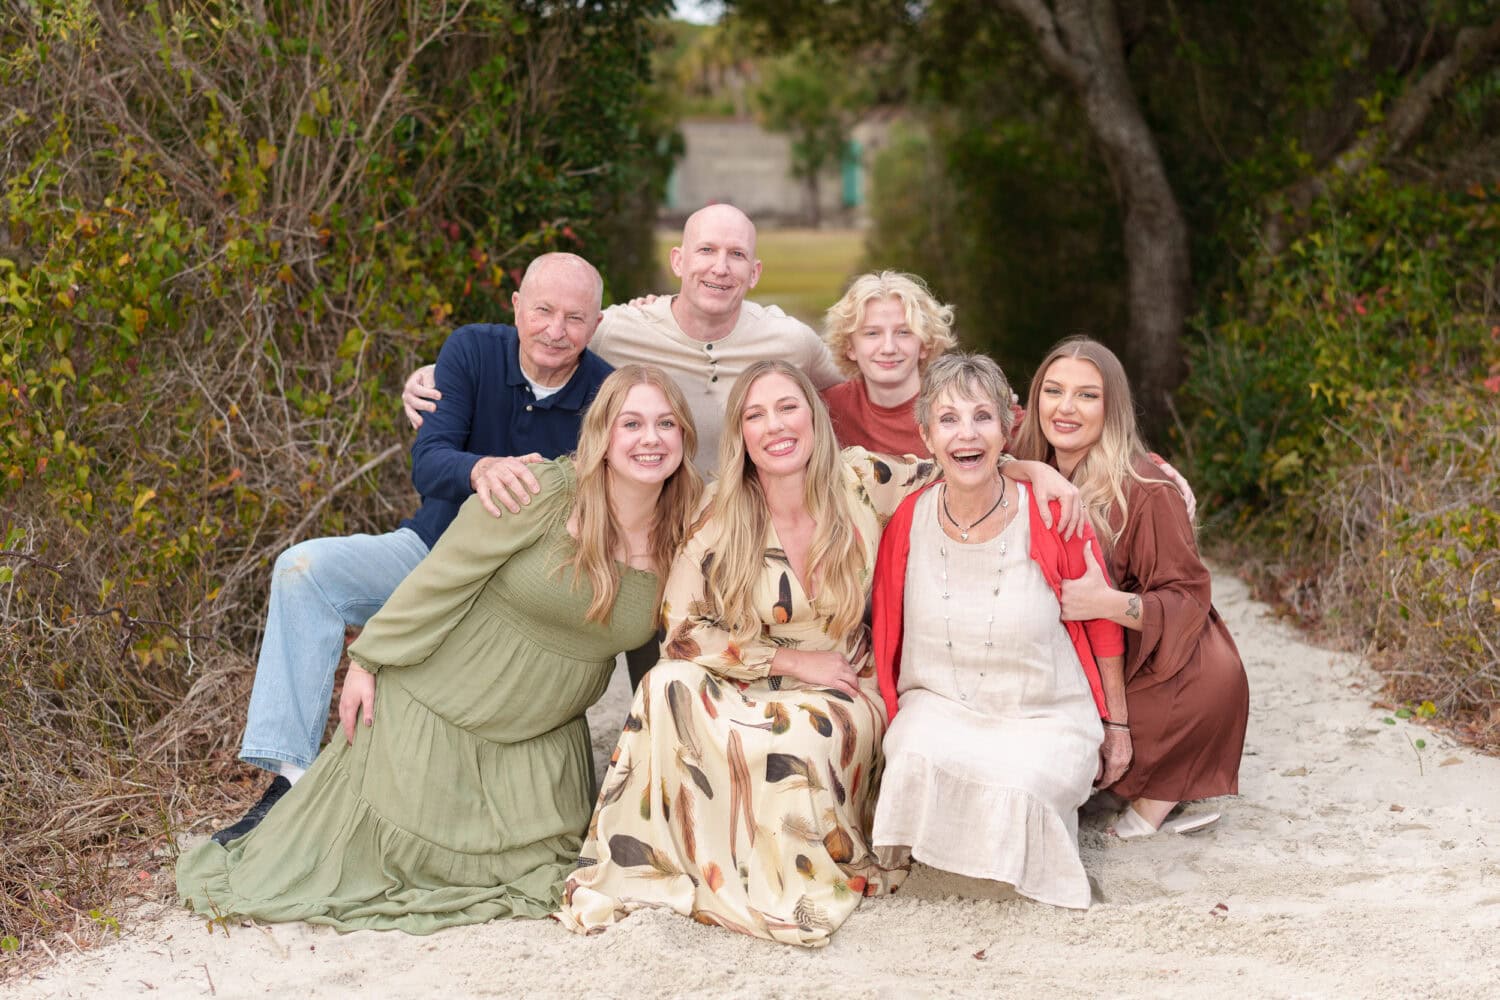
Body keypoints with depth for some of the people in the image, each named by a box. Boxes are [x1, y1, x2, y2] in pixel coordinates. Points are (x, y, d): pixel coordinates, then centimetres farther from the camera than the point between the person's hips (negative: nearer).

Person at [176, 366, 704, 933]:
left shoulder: (683, 539, -9)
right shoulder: (540, 493, -23)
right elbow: (441, 578, -16)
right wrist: (368, 661, -11)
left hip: (542, 733, 4)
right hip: (438, 702, -4)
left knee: (538, 865, 4)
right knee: (403, 844, 6)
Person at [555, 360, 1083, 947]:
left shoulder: (861, 484, -7)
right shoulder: (722, 518, -7)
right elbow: (680, 630, -8)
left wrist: (1031, 468, -14)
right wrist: (792, 660, -13)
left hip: (842, 692, -1)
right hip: (748, 690, 1)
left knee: (792, 733, -35)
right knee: (670, 687, -29)